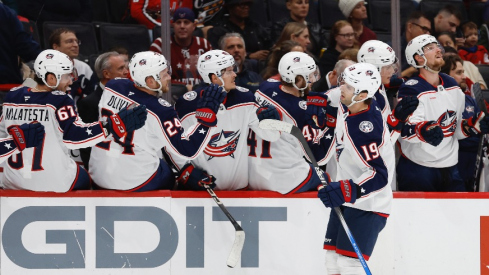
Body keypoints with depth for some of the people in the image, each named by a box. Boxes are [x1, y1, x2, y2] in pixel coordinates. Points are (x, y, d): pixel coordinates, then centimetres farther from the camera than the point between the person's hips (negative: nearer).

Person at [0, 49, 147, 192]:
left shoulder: (12, 97, 2)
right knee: (84, 179, 24)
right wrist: (114, 125, -25)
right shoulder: (59, 101, -16)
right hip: (51, 182, -5)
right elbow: (75, 136, -23)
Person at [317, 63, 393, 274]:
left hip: (368, 203, -10)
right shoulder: (347, 107, -1)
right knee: (333, 258, 13)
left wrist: (348, 191, -36)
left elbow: (380, 174, -30)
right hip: (346, 199, 10)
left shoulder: (367, 128, -28)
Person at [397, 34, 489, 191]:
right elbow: (406, 128, -28)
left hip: (449, 170, 7)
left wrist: (474, 125, 2)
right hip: (416, 171, -7)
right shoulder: (411, 90, -12)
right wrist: (424, 130, -48)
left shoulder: (453, 86, 12)